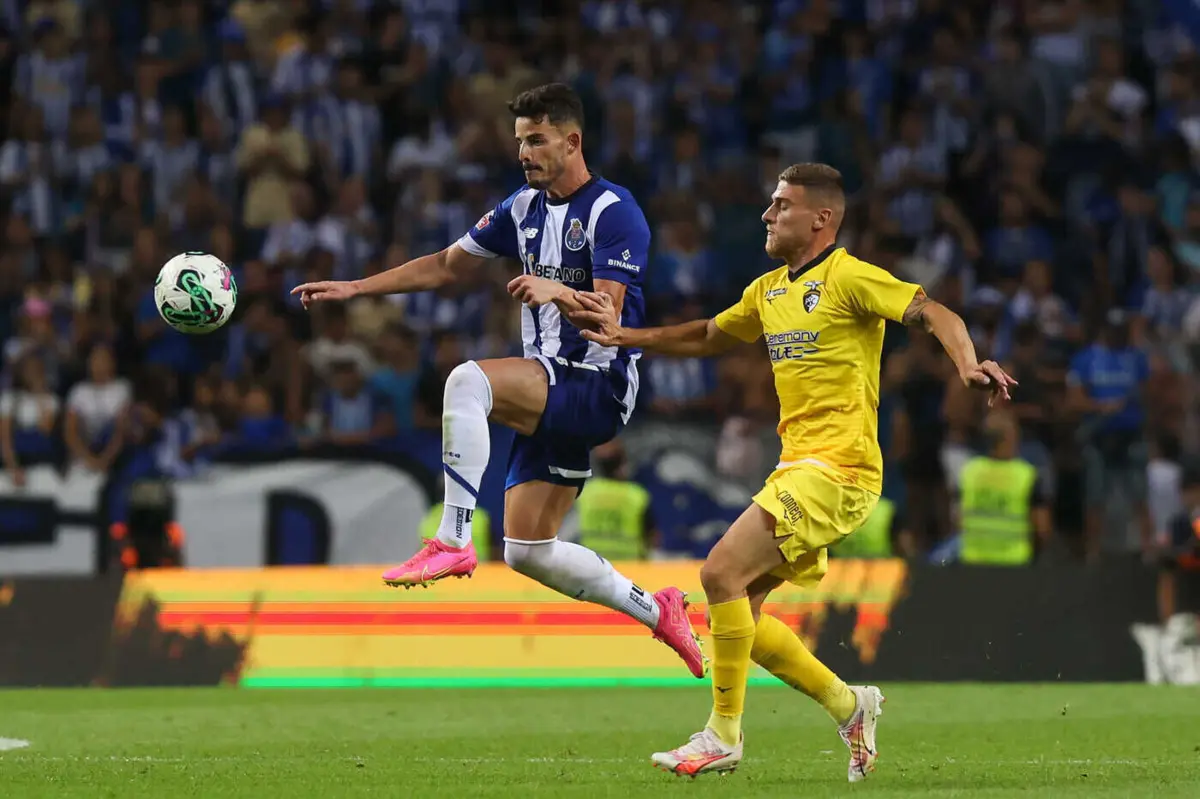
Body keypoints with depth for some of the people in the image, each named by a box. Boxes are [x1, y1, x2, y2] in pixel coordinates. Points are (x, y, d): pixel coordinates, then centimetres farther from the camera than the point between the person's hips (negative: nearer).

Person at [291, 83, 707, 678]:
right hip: (552, 390, 9)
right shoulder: (525, 207, 12)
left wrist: (559, 293, -41)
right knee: (528, 552, 5)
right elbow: (447, 265, 20)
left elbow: (608, 314, -20)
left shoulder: (614, 212, -11)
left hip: (598, 387, -9)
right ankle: (656, 611, 21)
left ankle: (453, 541, -35)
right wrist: (353, 288, 15)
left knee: (468, 380, -33)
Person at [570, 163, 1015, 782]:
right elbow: (707, 337, 31)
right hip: (797, 468, 9)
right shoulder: (770, 290, 18)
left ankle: (724, 735, -10)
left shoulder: (848, 278, -8)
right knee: (736, 609, 4)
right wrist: (622, 337, 26)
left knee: (722, 571, -18)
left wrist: (968, 364, -36)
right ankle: (848, 705, 17)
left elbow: (933, 313, -18)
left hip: (837, 468, -9)